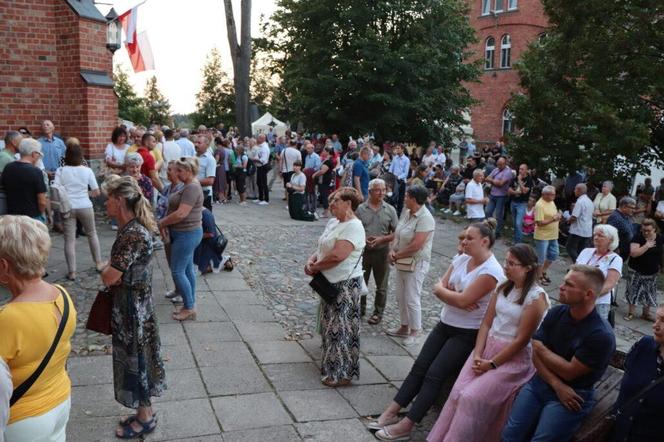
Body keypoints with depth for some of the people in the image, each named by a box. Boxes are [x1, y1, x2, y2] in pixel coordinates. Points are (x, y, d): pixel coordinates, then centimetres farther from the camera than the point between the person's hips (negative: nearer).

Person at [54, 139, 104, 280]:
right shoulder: (87, 171, -2)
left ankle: (71, 272, 4)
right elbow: (96, 192, -2)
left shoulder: (61, 171, -3)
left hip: (68, 208, 0)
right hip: (85, 207, 0)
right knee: (92, 234, 20)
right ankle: (99, 263, 30)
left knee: (69, 239, 3)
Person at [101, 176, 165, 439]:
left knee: (136, 360, 7)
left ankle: (145, 418, 25)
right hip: (132, 307, 9)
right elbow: (117, 273, 12)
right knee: (137, 359, 19)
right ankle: (144, 412, 35)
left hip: (132, 310, -9)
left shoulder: (133, 235, -26)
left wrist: (108, 270, -4)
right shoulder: (132, 228, 4)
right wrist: (113, 271, -8)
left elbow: (108, 277, -23)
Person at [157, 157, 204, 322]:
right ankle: (190, 306, 22)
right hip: (186, 234, 10)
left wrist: (162, 223, -13)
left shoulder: (192, 188, -21)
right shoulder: (188, 186, 12)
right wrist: (166, 223, 0)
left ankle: (189, 308, 4)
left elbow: (181, 213, -27)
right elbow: (177, 209, 15)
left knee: (177, 271, -5)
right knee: (187, 269, 14)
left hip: (187, 235, -10)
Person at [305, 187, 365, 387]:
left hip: (345, 285, -9)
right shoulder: (333, 223, 11)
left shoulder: (353, 227, -19)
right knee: (329, 325, 18)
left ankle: (342, 374, 10)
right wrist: (311, 260, -6)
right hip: (330, 283, 9)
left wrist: (314, 267, -14)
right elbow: (322, 248, 15)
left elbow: (337, 256, -28)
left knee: (340, 328, -1)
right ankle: (331, 366, 32)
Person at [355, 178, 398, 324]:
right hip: (363, 250, 1)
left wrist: (381, 239, -18)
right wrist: (363, 238, -17)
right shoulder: (360, 209, -4)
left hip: (382, 252, -1)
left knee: (381, 286, 9)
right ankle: (360, 308, 33)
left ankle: (378, 313, 24)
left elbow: (396, 233, -3)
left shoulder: (390, 210, -4)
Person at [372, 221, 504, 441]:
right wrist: (455, 297, -17)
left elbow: (462, 300, -25)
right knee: (419, 367, 3)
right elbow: (439, 287, 3)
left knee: (435, 374, -12)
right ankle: (392, 412, 8)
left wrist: (442, 290, -8)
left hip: (467, 334, -7)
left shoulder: (491, 271, -20)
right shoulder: (461, 258, 3)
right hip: (445, 324, 7)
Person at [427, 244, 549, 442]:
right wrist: (477, 355, -7)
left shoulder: (536, 297, -13)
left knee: (472, 398, -19)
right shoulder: (503, 288, 8)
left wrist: (492, 364, -13)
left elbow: (522, 340, -15)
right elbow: (486, 323, 6)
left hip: (515, 357, -6)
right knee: (458, 392, -11)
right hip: (488, 347, 6)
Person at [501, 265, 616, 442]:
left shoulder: (601, 335, -18)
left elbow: (568, 372, -16)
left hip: (574, 394, -4)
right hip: (541, 382, 5)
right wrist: (557, 385, -15)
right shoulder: (556, 313, 0)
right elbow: (536, 355, -2)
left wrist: (541, 349, -4)